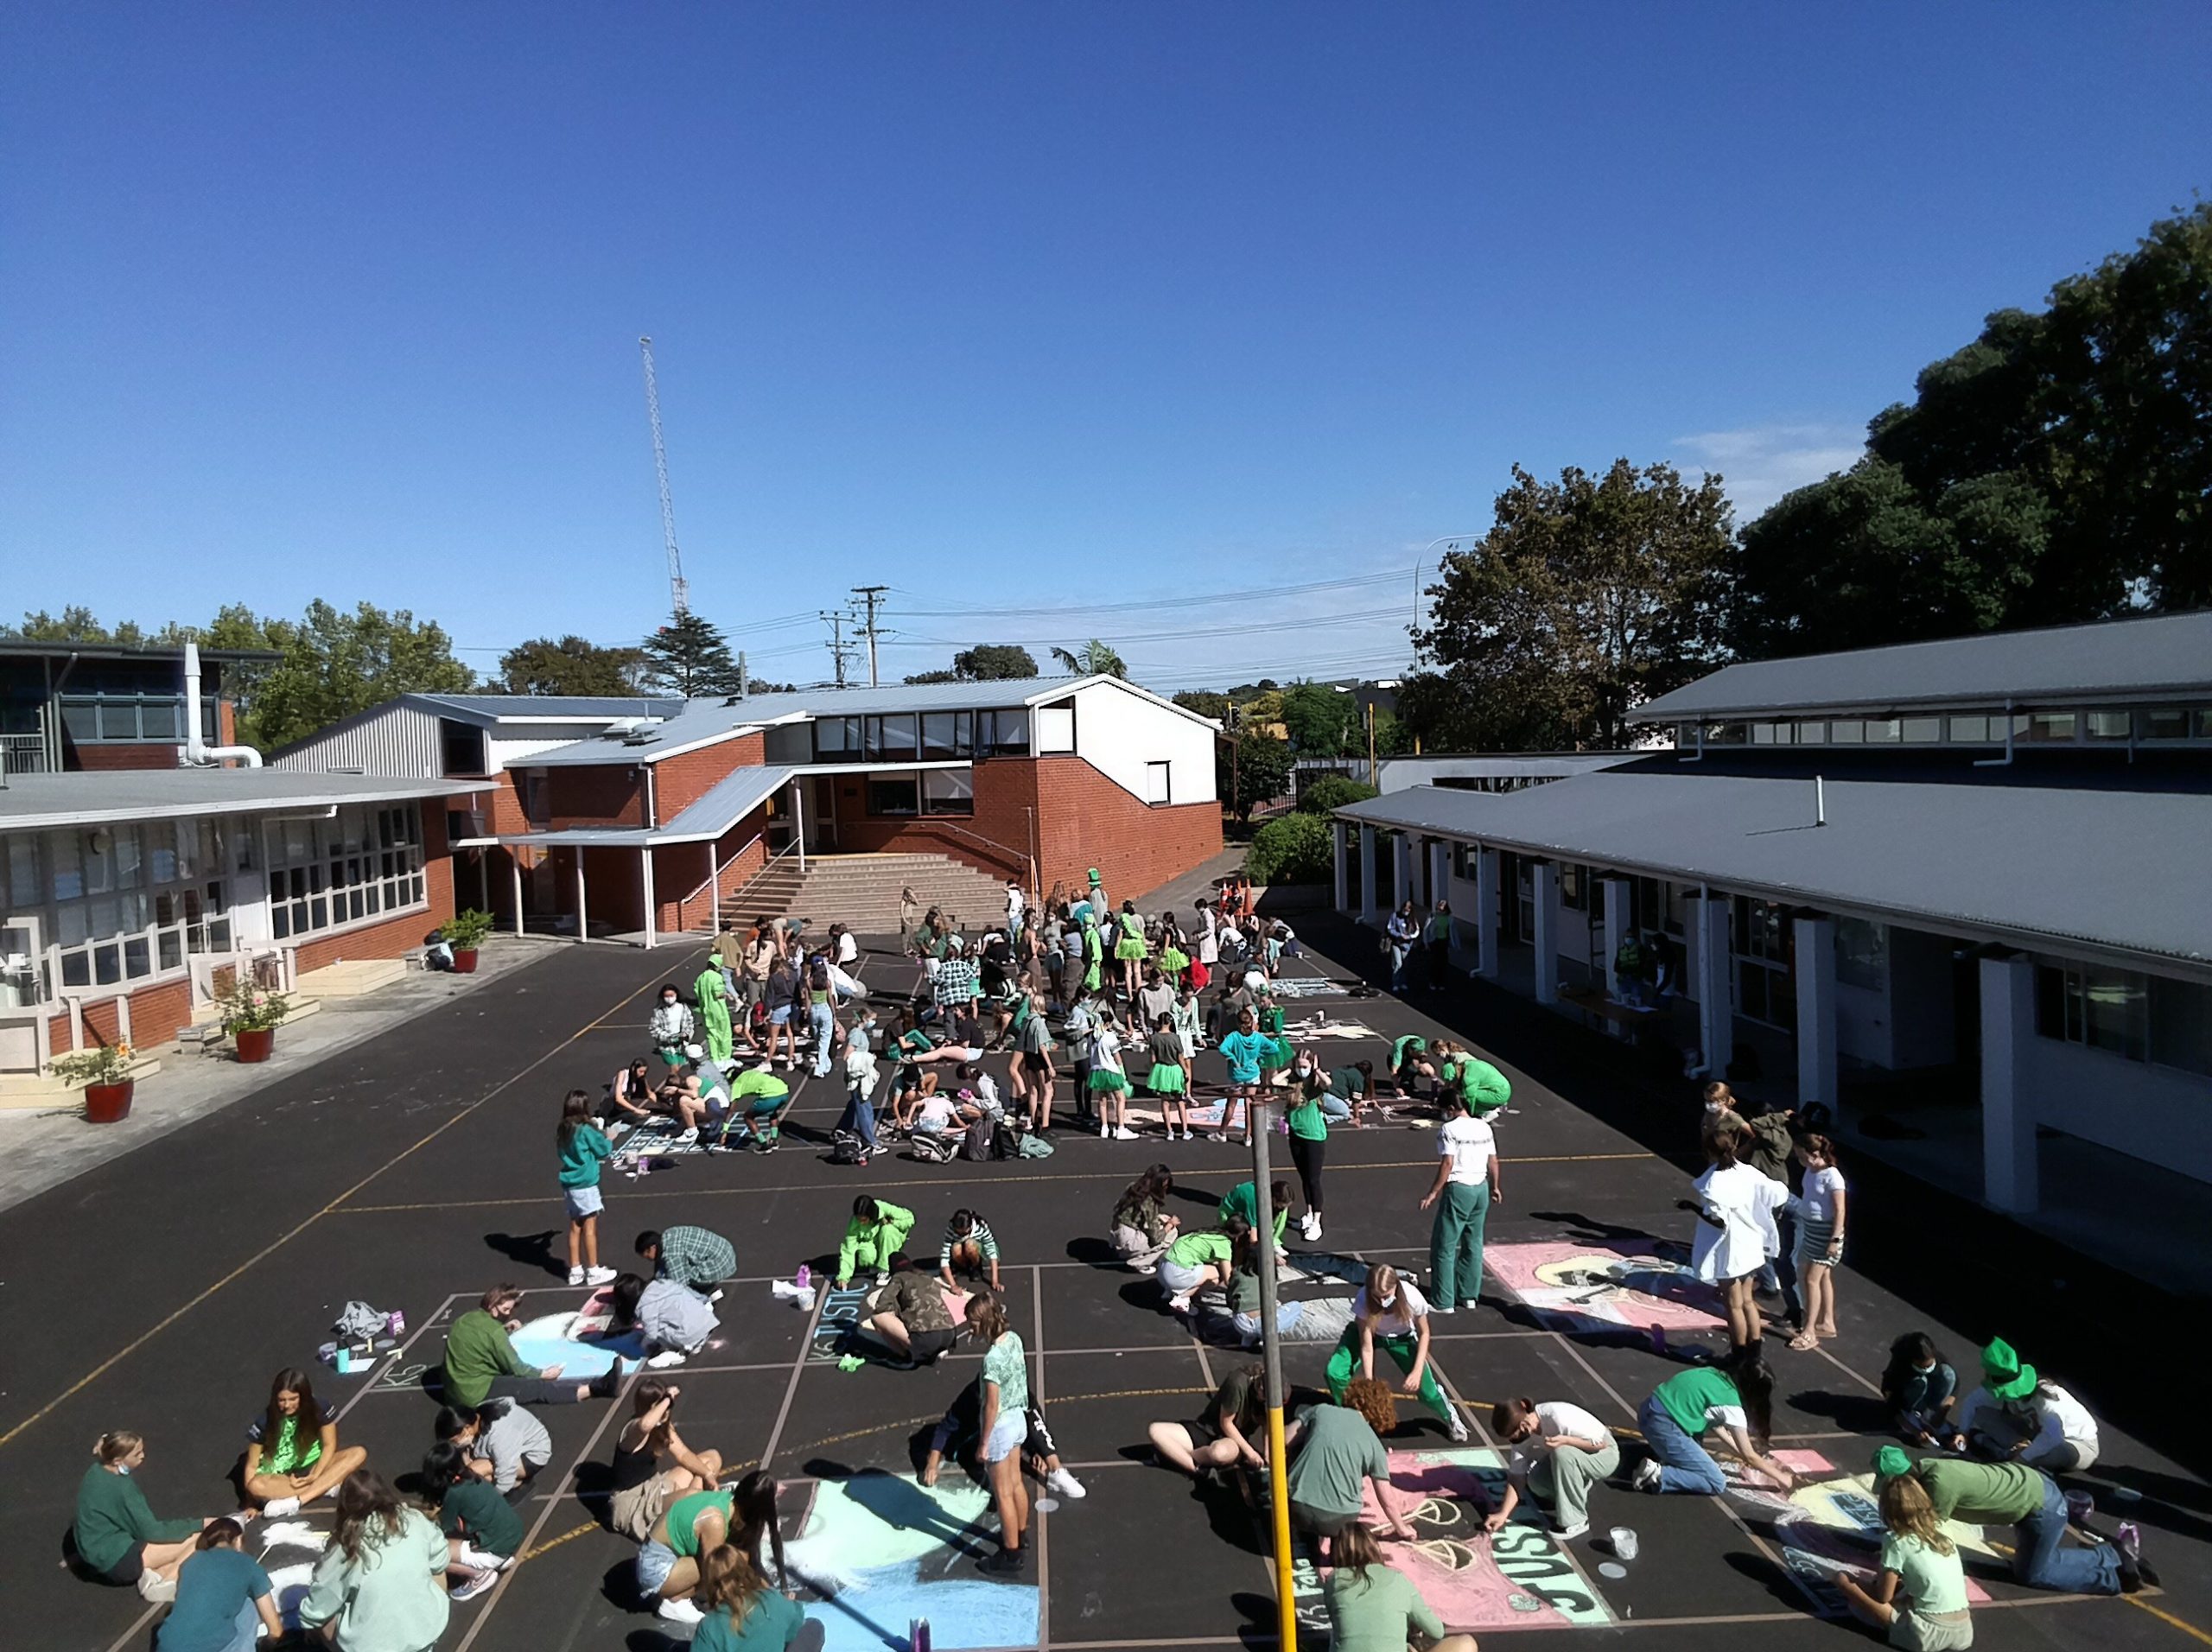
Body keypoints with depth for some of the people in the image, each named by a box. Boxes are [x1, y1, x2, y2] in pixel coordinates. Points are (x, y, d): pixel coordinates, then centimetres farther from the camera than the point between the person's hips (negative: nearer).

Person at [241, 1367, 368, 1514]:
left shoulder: (320, 1409, -15)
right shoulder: (265, 1421, -17)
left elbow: (329, 1445, -7)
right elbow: (252, 1465, -11)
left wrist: (314, 1476, -22)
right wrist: (250, 1503, -19)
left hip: (313, 1465, 2)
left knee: (358, 1454, -23)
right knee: (256, 1486, -36)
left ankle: (297, 1501, -32)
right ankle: (327, 1486, -29)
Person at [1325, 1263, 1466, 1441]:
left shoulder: (1413, 1298, -36)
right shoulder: (1363, 1301, -37)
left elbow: (1423, 1334, -16)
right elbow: (1366, 1347, -28)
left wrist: (1417, 1371, -23)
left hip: (1401, 1337, 0)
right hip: (1366, 1331, 0)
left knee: (1425, 1387, -12)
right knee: (1335, 1373, -21)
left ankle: (1450, 1416, 24)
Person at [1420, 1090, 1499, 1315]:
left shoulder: (1448, 1129, -13)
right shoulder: (1484, 1127, 7)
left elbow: (1447, 1164, -19)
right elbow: (1493, 1161, 11)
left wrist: (1433, 1192, -14)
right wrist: (1494, 1187, 25)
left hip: (1458, 1189, -7)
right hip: (1481, 1188, 7)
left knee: (1444, 1247, 1)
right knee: (1473, 1244, 17)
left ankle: (1444, 1303, 2)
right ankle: (1470, 1296, 25)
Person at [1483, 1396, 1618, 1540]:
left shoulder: (1557, 1416, -34)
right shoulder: (1522, 1435, -14)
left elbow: (1601, 1443, -25)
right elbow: (1516, 1478, -12)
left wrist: (1565, 1440, -38)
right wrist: (1503, 1514, -22)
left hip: (1604, 1454, -6)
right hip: (1574, 1459, 6)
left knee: (1562, 1453, -33)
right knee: (1536, 1480, -16)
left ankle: (1575, 1520, -17)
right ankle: (1578, 1498, 12)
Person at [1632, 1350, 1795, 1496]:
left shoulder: (1715, 1375, 13)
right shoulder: (1731, 1403, -8)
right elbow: (1749, 1456, 1)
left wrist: (1739, 1451, 27)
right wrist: (1780, 1478, 14)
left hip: (1650, 1409, 9)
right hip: (1662, 1425, -9)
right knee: (1717, 1483, 1)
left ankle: (1666, 1453, 15)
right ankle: (1657, 1474, -8)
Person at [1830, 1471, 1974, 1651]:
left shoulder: (1897, 1541, -8)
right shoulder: (1940, 1530, 9)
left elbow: (1883, 1597, -1)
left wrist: (1882, 1578, 19)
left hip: (1928, 1634, -6)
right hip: (1963, 1631, 6)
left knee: (1843, 1578, 0)